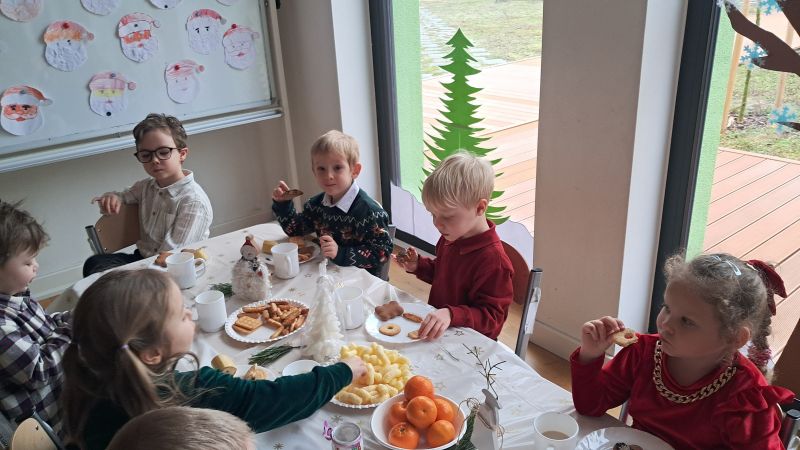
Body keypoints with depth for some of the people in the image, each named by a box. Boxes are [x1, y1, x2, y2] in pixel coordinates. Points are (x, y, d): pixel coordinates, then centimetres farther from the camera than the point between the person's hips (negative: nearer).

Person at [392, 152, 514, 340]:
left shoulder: (493, 260, -25)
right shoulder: (451, 238, 3)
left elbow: (493, 316, -22)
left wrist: (452, 315, -37)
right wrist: (418, 265, 4)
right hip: (436, 332, 8)